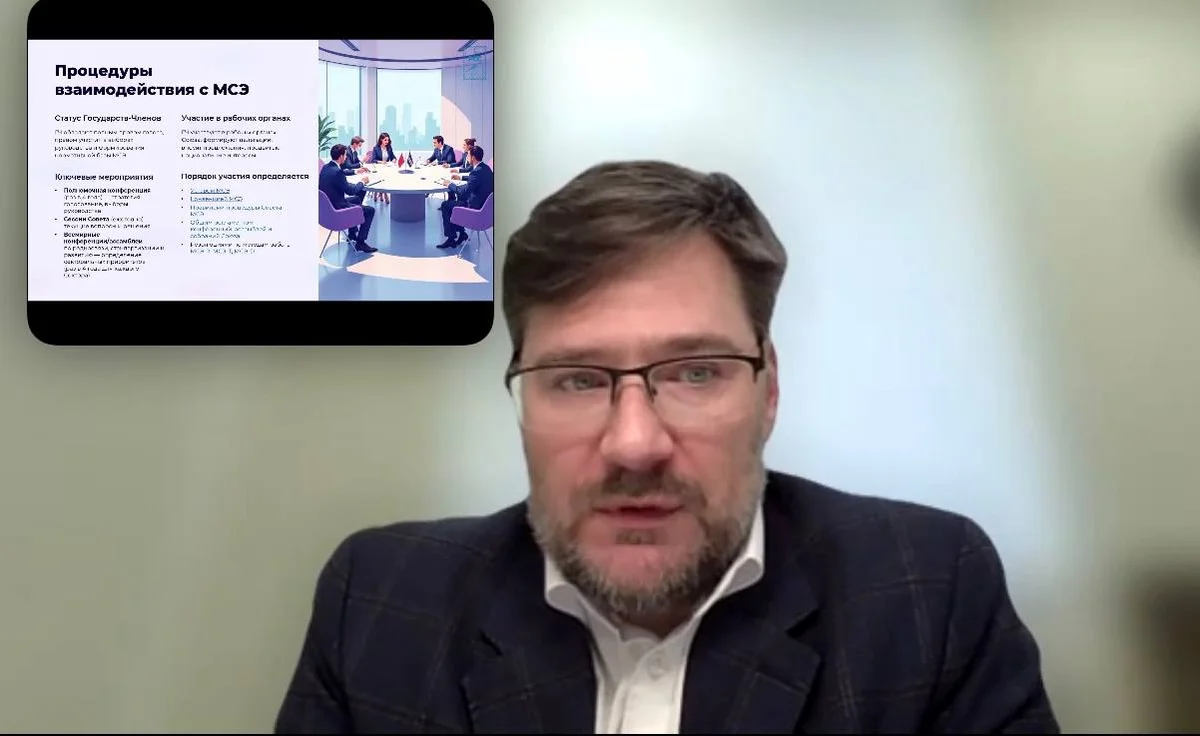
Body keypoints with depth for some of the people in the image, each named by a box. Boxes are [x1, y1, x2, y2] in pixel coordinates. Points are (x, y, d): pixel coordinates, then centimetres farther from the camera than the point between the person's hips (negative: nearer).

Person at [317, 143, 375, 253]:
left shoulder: (326, 168, 2)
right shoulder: (336, 172, -27)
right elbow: (350, 190, -20)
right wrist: (362, 182, -4)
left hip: (327, 205, 10)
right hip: (336, 209, -10)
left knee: (356, 199, 34)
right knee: (370, 210, -2)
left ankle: (352, 234, 42)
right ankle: (360, 243, 2)